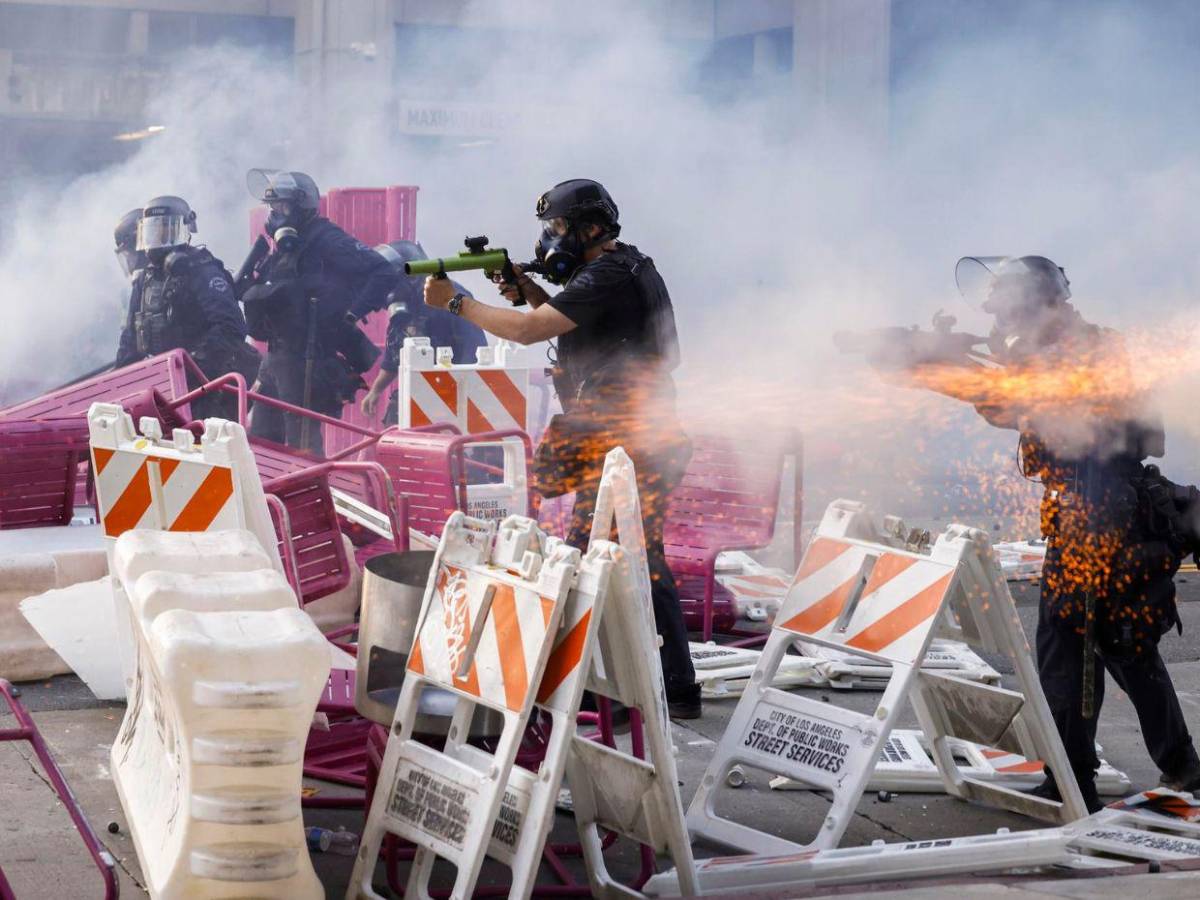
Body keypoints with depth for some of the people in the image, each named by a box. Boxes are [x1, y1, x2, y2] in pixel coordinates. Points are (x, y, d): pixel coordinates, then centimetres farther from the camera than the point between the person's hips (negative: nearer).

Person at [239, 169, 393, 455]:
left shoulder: (326, 241, -8)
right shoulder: (280, 251, 19)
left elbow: (382, 273, -15)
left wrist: (353, 314, -19)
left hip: (310, 363, -9)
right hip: (278, 358, 9)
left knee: (302, 446, -10)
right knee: (260, 439, 10)